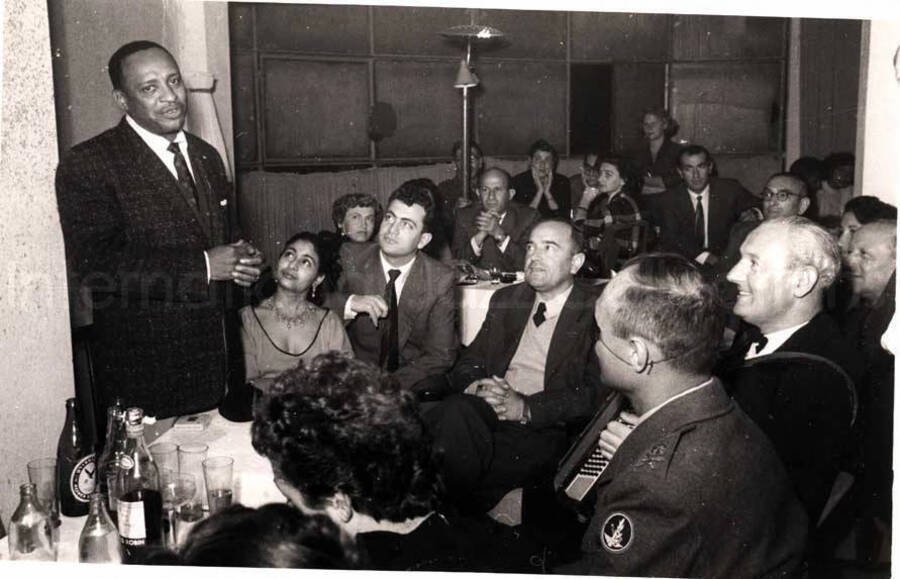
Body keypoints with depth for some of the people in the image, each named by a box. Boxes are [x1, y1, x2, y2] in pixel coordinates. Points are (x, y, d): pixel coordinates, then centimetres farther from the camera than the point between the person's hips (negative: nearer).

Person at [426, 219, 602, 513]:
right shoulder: (506, 299, 20)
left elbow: (593, 394, -8)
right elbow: (468, 362, 17)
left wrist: (526, 407, -20)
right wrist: (474, 386, -8)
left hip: (543, 430, -4)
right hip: (487, 410, 4)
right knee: (457, 410, -32)